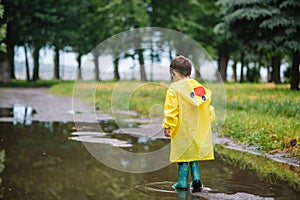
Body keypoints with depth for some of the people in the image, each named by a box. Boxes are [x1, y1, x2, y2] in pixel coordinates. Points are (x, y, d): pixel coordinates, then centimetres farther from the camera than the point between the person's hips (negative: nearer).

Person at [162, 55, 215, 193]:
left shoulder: (174, 89, -10)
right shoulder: (201, 88, 8)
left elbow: (171, 110, -14)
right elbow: (208, 109, 13)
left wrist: (167, 126, -9)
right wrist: (208, 120, 25)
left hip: (183, 131, -5)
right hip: (199, 130, 5)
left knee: (184, 154, 3)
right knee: (193, 154, 16)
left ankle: (183, 182, 8)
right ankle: (196, 179, 8)